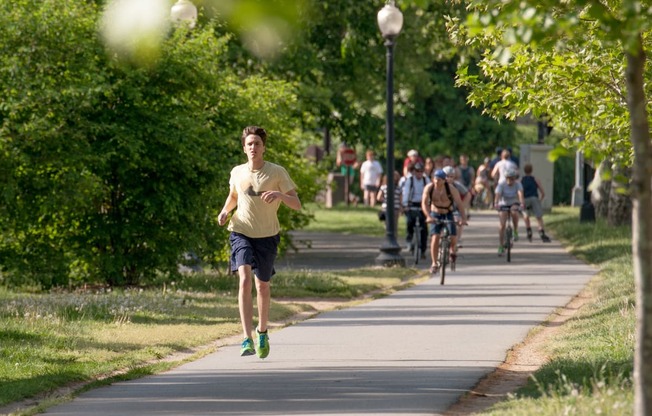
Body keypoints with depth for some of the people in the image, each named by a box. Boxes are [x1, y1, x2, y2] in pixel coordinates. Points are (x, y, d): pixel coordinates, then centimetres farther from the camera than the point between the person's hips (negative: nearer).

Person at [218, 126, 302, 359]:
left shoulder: (277, 173, -7)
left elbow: (297, 205, -9)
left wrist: (280, 194, -28)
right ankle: (247, 340, -26)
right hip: (241, 233, 0)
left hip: (267, 235, 0)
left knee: (262, 285, 11)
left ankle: (262, 332, 38)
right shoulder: (237, 173, 2)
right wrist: (225, 211, 2)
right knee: (245, 279, -20)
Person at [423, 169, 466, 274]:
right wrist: (428, 216, -38)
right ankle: (434, 264, -10)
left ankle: (453, 250, 18)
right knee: (435, 238, -18)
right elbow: (424, 203, -22)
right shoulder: (429, 188, -15)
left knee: (453, 237, -18)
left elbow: (459, 204, -20)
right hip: (435, 215, 0)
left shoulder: (451, 189, -18)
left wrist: (462, 218, -34)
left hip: (448, 215, 0)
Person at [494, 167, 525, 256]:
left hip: (514, 204, 0)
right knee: (502, 225, -12)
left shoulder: (518, 184, -17)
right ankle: (501, 247, -1)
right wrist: (496, 203, -53)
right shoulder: (501, 185, -18)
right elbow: (497, 195, -33)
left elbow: (520, 194, -34)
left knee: (514, 212, -36)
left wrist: (522, 203, -53)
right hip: (503, 205, 0)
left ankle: (516, 232, -15)